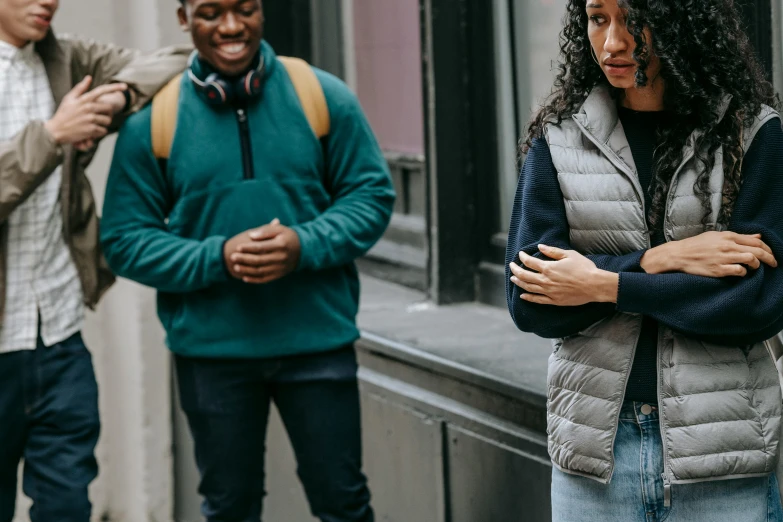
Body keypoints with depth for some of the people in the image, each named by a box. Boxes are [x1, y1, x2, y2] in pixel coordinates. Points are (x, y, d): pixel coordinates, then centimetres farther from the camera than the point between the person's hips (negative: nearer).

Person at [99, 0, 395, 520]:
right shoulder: (151, 120, -3)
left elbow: (372, 195, 2)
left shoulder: (324, 97, -2)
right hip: (210, 350, 0)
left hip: (318, 339, 0)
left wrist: (305, 245, -16)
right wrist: (217, 258, -18)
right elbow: (125, 239, -2)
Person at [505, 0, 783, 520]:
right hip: (596, 450, 2)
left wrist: (604, 286, -11)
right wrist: (655, 261, -14)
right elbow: (529, 301, -4)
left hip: (720, 447, -1)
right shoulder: (560, 137, 3)